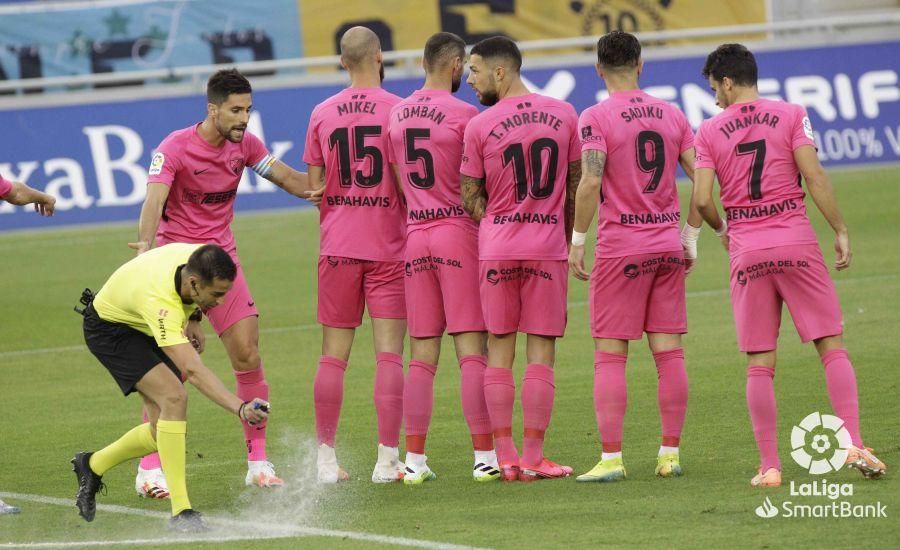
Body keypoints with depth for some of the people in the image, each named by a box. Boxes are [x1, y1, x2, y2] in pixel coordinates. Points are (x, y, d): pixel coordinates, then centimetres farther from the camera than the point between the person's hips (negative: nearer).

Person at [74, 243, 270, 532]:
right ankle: (180, 510, -24)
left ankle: (92, 465, 28)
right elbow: (193, 370, -51)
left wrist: (193, 317, 1)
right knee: (173, 397, -28)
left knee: (165, 431, 2)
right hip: (109, 329, -8)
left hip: (146, 330, 8)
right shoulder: (160, 301, -44)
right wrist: (240, 408, -61)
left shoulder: (199, 257, -24)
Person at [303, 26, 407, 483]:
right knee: (389, 353, -2)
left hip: (338, 248, 3)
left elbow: (315, 186, 7)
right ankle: (387, 459, -5)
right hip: (388, 248, -3)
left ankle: (326, 458, 9)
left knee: (333, 354, 7)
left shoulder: (322, 114, 4)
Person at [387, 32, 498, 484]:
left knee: (421, 356, 7)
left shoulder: (397, 114, 9)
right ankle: (485, 456, -6)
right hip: (459, 232, -5)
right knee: (472, 349, -4)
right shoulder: (462, 114, -10)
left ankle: (414, 460, 6)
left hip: (415, 235, 5)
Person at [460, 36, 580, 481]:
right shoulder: (563, 115, 2)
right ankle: (533, 458, 0)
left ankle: (504, 456, 7)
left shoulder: (479, 127, -6)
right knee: (541, 353, 3)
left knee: (499, 352, 8)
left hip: (496, 249, -1)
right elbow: (575, 186, 9)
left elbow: (469, 198, 0)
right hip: (548, 247, 1)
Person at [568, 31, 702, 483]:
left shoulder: (596, 118, -8)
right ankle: (670, 454, 7)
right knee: (669, 352, 6)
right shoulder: (672, 115, 7)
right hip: (668, 243, 5)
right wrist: (691, 237, 15)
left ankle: (611, 458, -6)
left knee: (609, 355, -1)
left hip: (620, 247, -5)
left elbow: (590, 182, -18)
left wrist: (577, 240, -9)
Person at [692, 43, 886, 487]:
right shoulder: (790, 115, 2)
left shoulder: (710, 131, 3)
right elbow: (813, 176, -8)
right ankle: (854, 444, -9)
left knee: (759, 364, 3)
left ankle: (769, 466, -1)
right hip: (796, 242, -1)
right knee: (832, 346, 4)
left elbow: (701, 199, -3)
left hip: (746, 251, 1)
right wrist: (840, 230, -1)